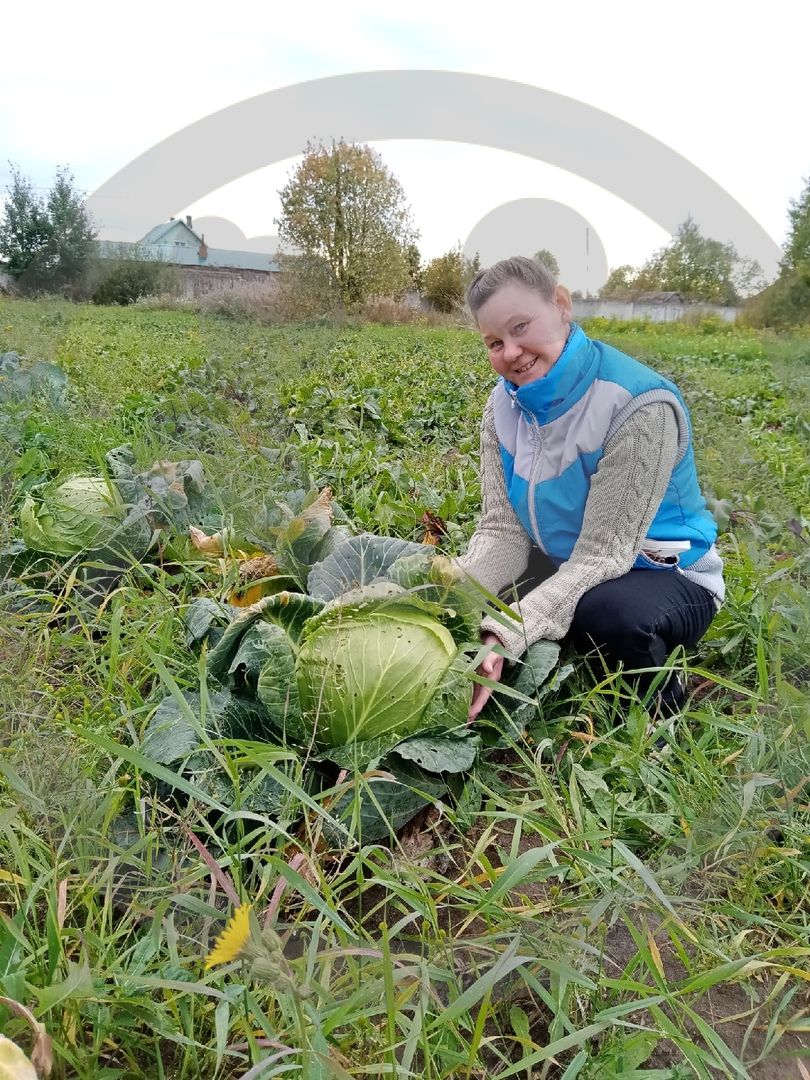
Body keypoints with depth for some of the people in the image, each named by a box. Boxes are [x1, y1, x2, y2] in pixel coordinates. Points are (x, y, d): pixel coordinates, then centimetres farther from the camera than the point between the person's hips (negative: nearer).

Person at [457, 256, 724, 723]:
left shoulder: (639, 405, -26)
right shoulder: (506, 405, -5)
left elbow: (601, 554, -28)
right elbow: (503, 531, -10)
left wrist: (507, 635, -40)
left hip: (666, 577, -5)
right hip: (566, 573, 6)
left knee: (609, 612, -38)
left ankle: (662, 720, -5)